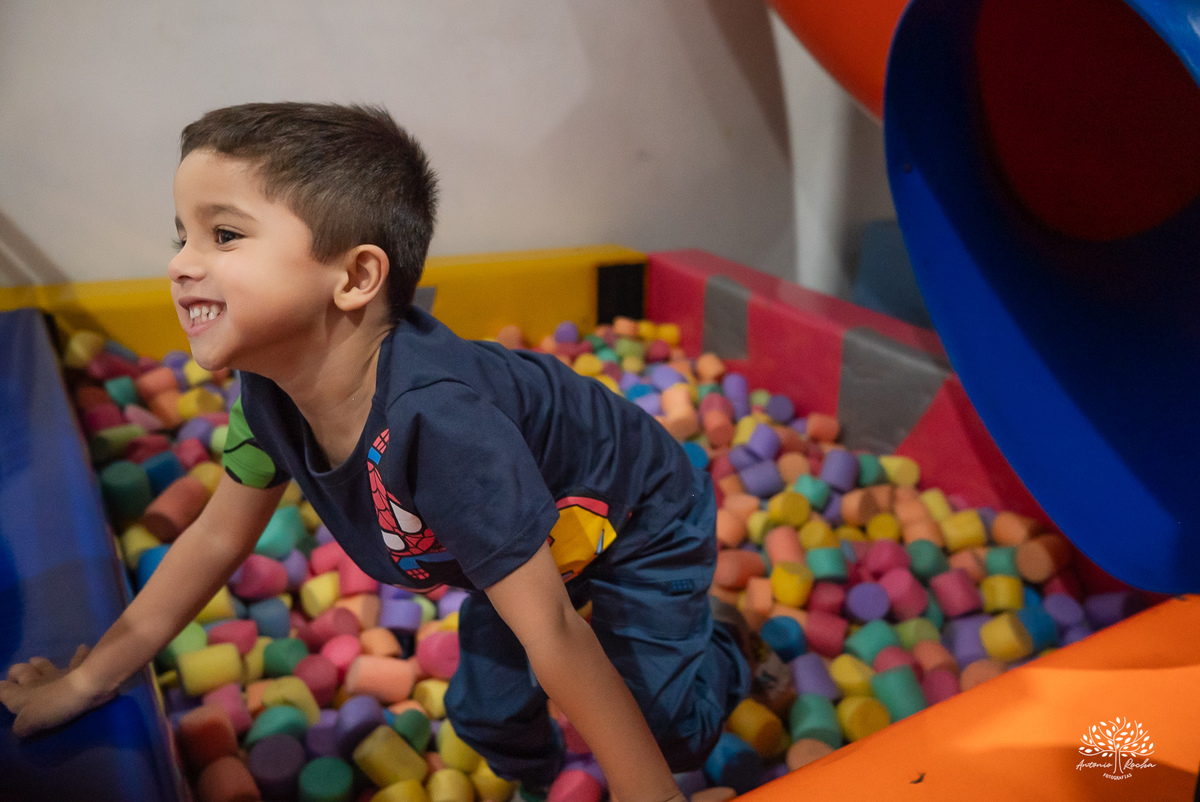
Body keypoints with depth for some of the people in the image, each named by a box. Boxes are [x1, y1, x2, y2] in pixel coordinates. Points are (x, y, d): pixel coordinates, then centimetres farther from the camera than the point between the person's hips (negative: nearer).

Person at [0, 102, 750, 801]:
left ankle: (718, 655, 30)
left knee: (662, 722, -5)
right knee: (485, 712, 11)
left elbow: (551, 635, -40)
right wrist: (88, 680, 7)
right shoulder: (271, 392, -20)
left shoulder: (436, 420, -46)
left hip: (643, 528, -6)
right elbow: (217, 538, -2)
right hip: (535, 537, 6)